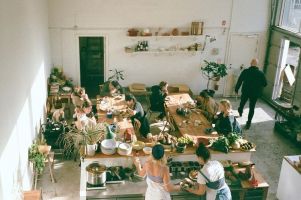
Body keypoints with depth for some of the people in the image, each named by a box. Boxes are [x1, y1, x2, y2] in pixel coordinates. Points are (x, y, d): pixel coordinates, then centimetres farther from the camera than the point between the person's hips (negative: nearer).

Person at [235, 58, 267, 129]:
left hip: (245, 91, 1)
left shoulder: (245, 71, -12)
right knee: (252, 108, 10)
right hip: (255, 93, 0)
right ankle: (248, 123, 10)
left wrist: (236, 89, 6)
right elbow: (265, 84, -2)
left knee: (242, 103, 27)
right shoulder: (261, 73, -10)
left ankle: (240, 113, 53)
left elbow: (239, 81, -7)